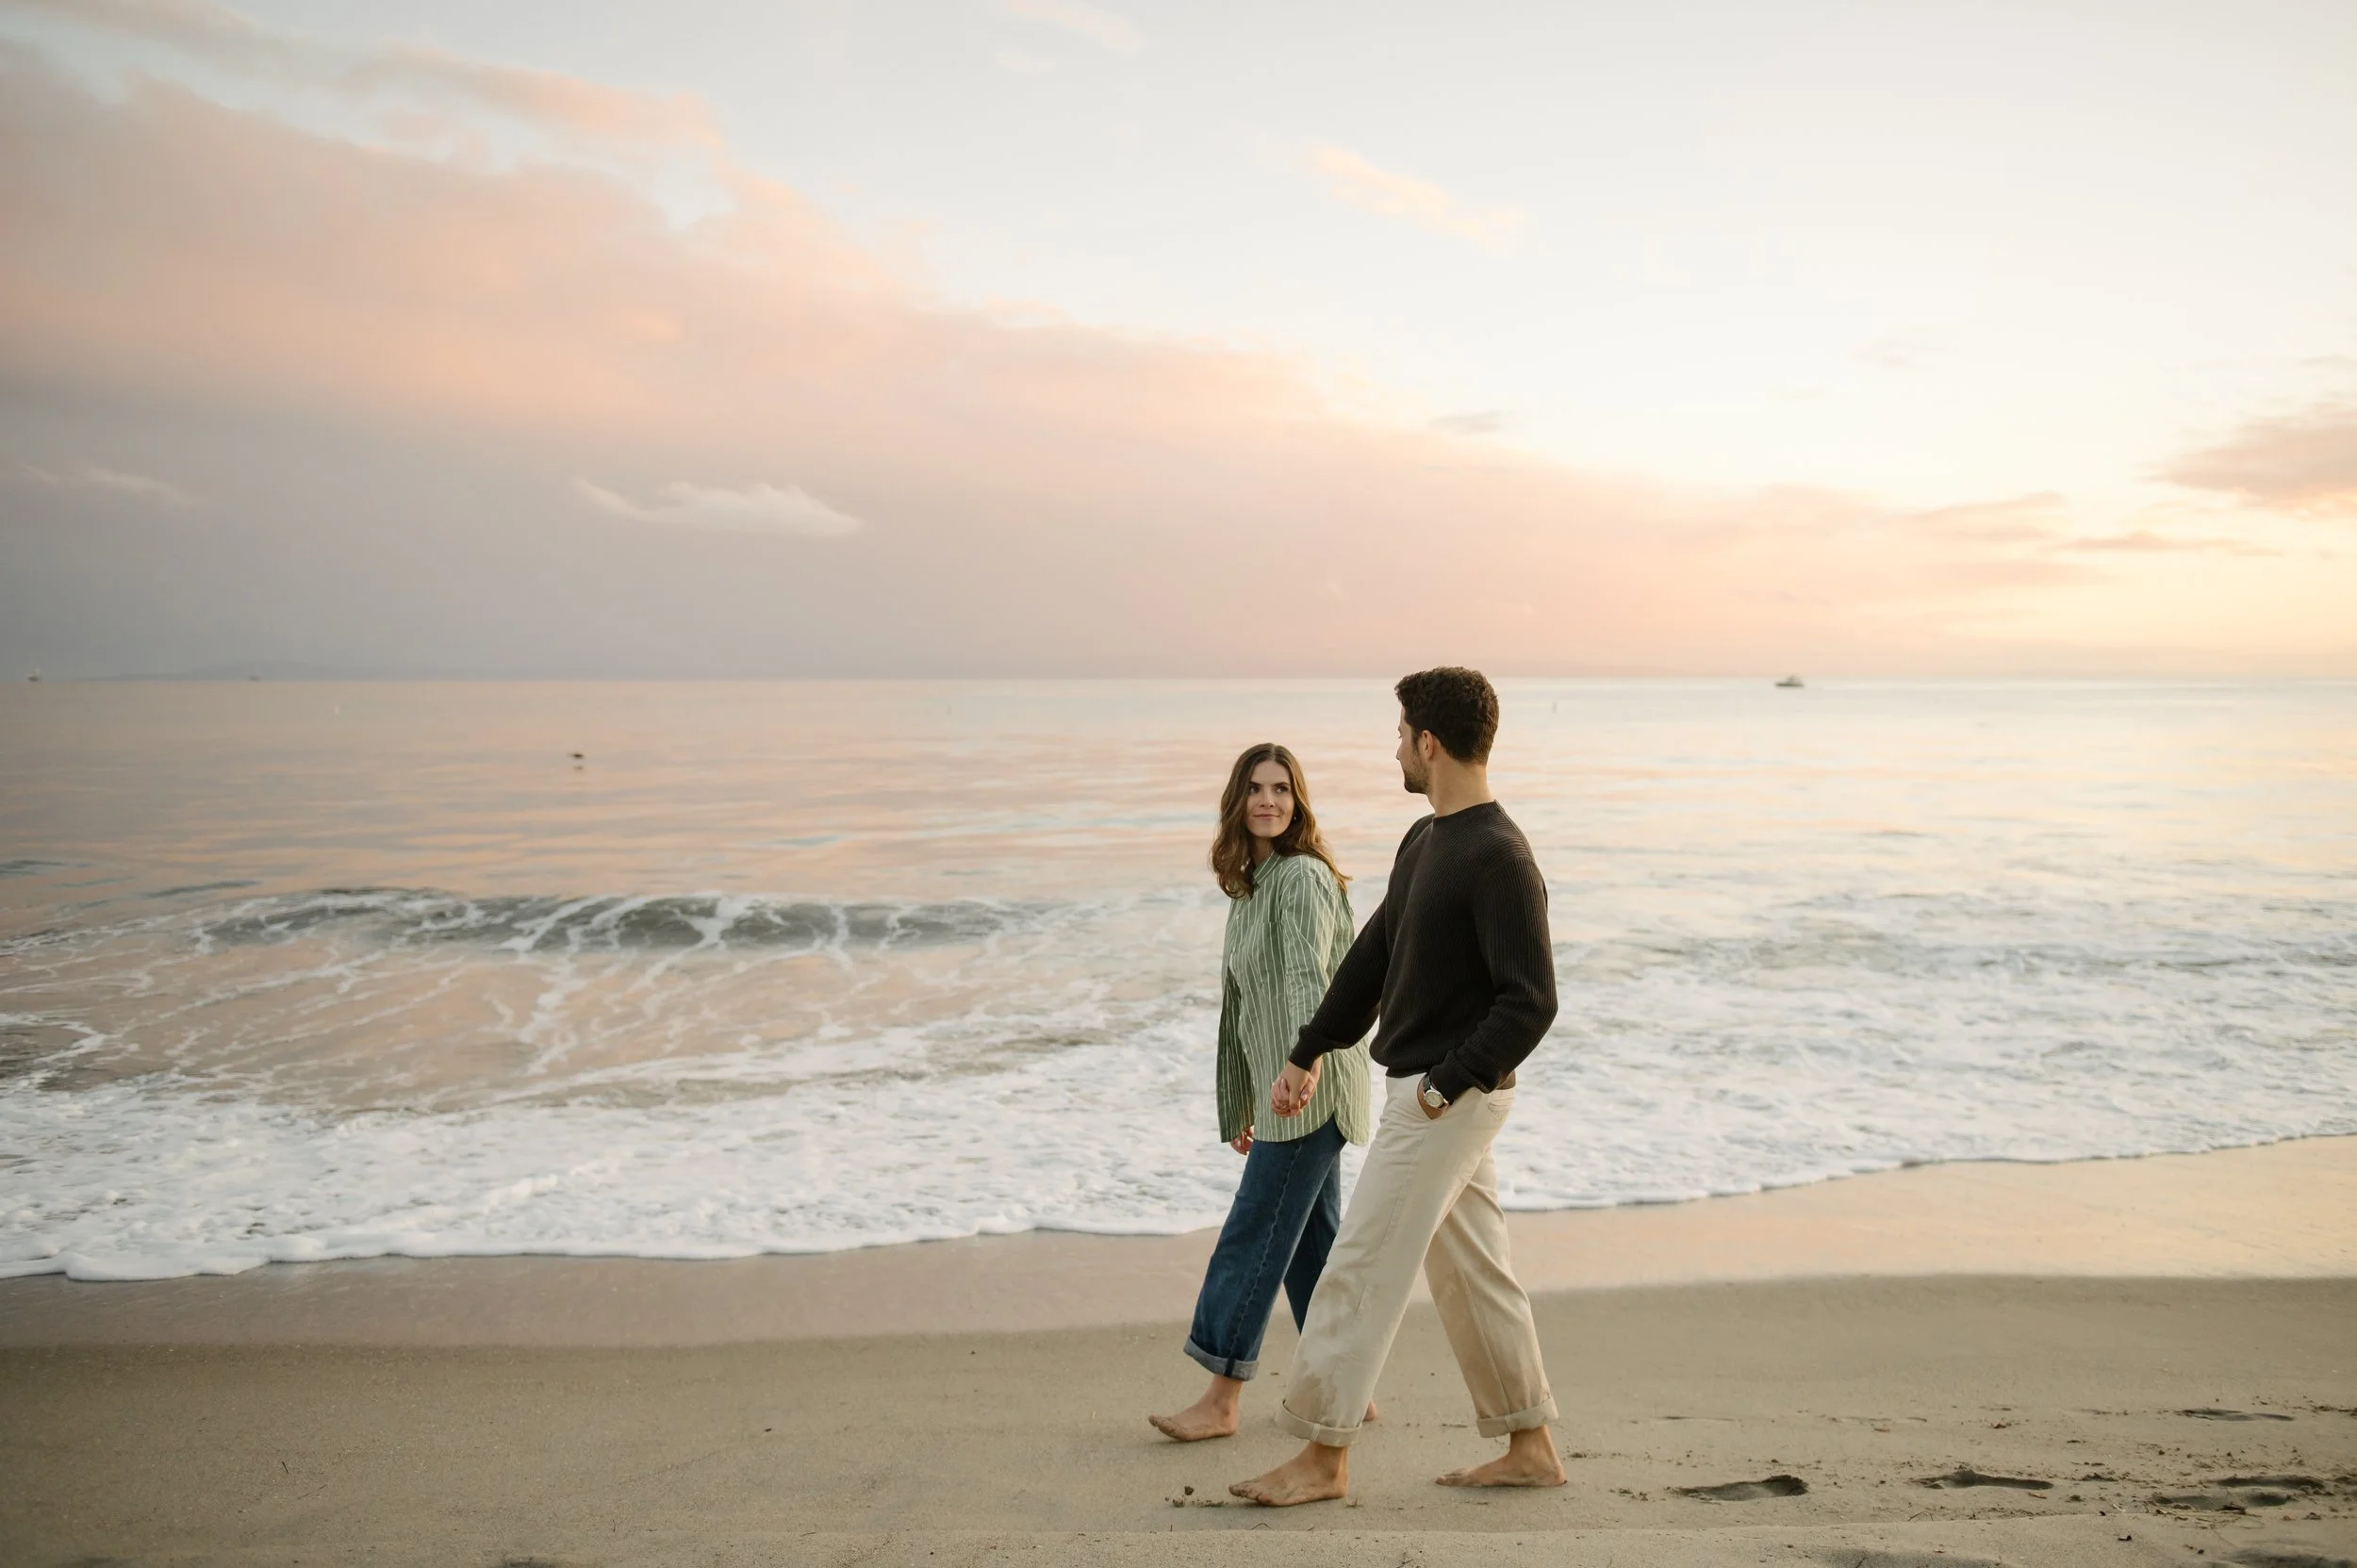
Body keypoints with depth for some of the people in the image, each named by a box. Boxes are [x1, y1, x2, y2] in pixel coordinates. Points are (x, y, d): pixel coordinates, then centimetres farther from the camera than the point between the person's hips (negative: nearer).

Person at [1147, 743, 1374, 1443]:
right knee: (1311, 1241, 13)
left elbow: (1309, 975, -31)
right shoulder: (1251, 883, 15)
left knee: (1253, 1237, -4)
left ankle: (1221, 1399, 5)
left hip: (1312, 1089, -9)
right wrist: (1239, 1105, 23)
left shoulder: (1303, 877, -14)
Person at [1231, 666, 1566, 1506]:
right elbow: (1374, 954, 19)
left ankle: (1323, 1453, 6)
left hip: (1452, 1096, -9)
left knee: (1361, 1266, -4)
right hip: (1425, 1088, 9)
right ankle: (1529, 1445, 25)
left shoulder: (1498, 857, -19)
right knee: (1470, 1268, 15)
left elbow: (1530, 1001, -22)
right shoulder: (1423, 841, 11)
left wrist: (1447, 1082, -22)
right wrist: (1310, 1052, 20)